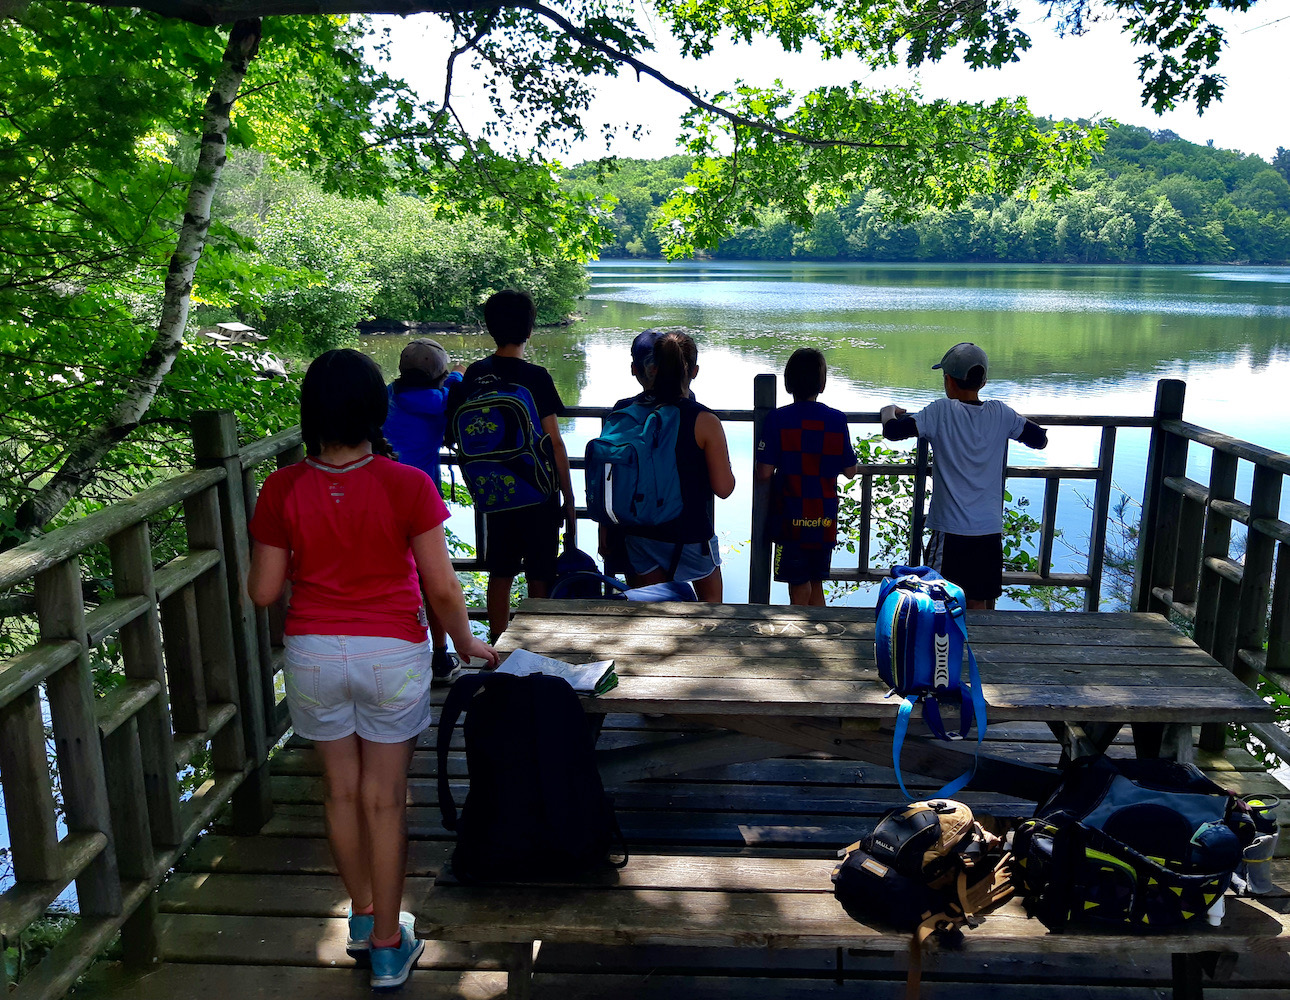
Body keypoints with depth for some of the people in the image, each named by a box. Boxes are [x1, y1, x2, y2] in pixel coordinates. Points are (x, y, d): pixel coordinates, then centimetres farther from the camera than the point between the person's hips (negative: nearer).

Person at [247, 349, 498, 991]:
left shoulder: (283, 491, -9)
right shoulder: (408, 486, -15)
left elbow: (263, 592, -4)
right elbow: (442, 587, -11)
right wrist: (467, 643, 7)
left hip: (313, 653, 2)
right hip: (392, 654, -2)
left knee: (342, 788, 19)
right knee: (385, 798, 10)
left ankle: (362, 915, 38)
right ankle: (388, 946, 21)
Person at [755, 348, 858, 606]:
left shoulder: (778, 419, -10)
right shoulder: (837, 420, -3)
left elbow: (764, 473, -13)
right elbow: (850, 471, 4)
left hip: (792, 518, -3)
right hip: (825, 520, 3)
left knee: (799, 588, 6)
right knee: (816, 586, 17)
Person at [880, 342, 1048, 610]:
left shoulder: (942, 411, -10)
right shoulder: (1001, 413, 1)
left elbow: (892, 431, -14)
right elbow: (1040, 439, 11)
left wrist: (889, 411, 9)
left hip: (951, 530, -4)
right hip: (991, 530, 4)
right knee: (979, 605, 13)